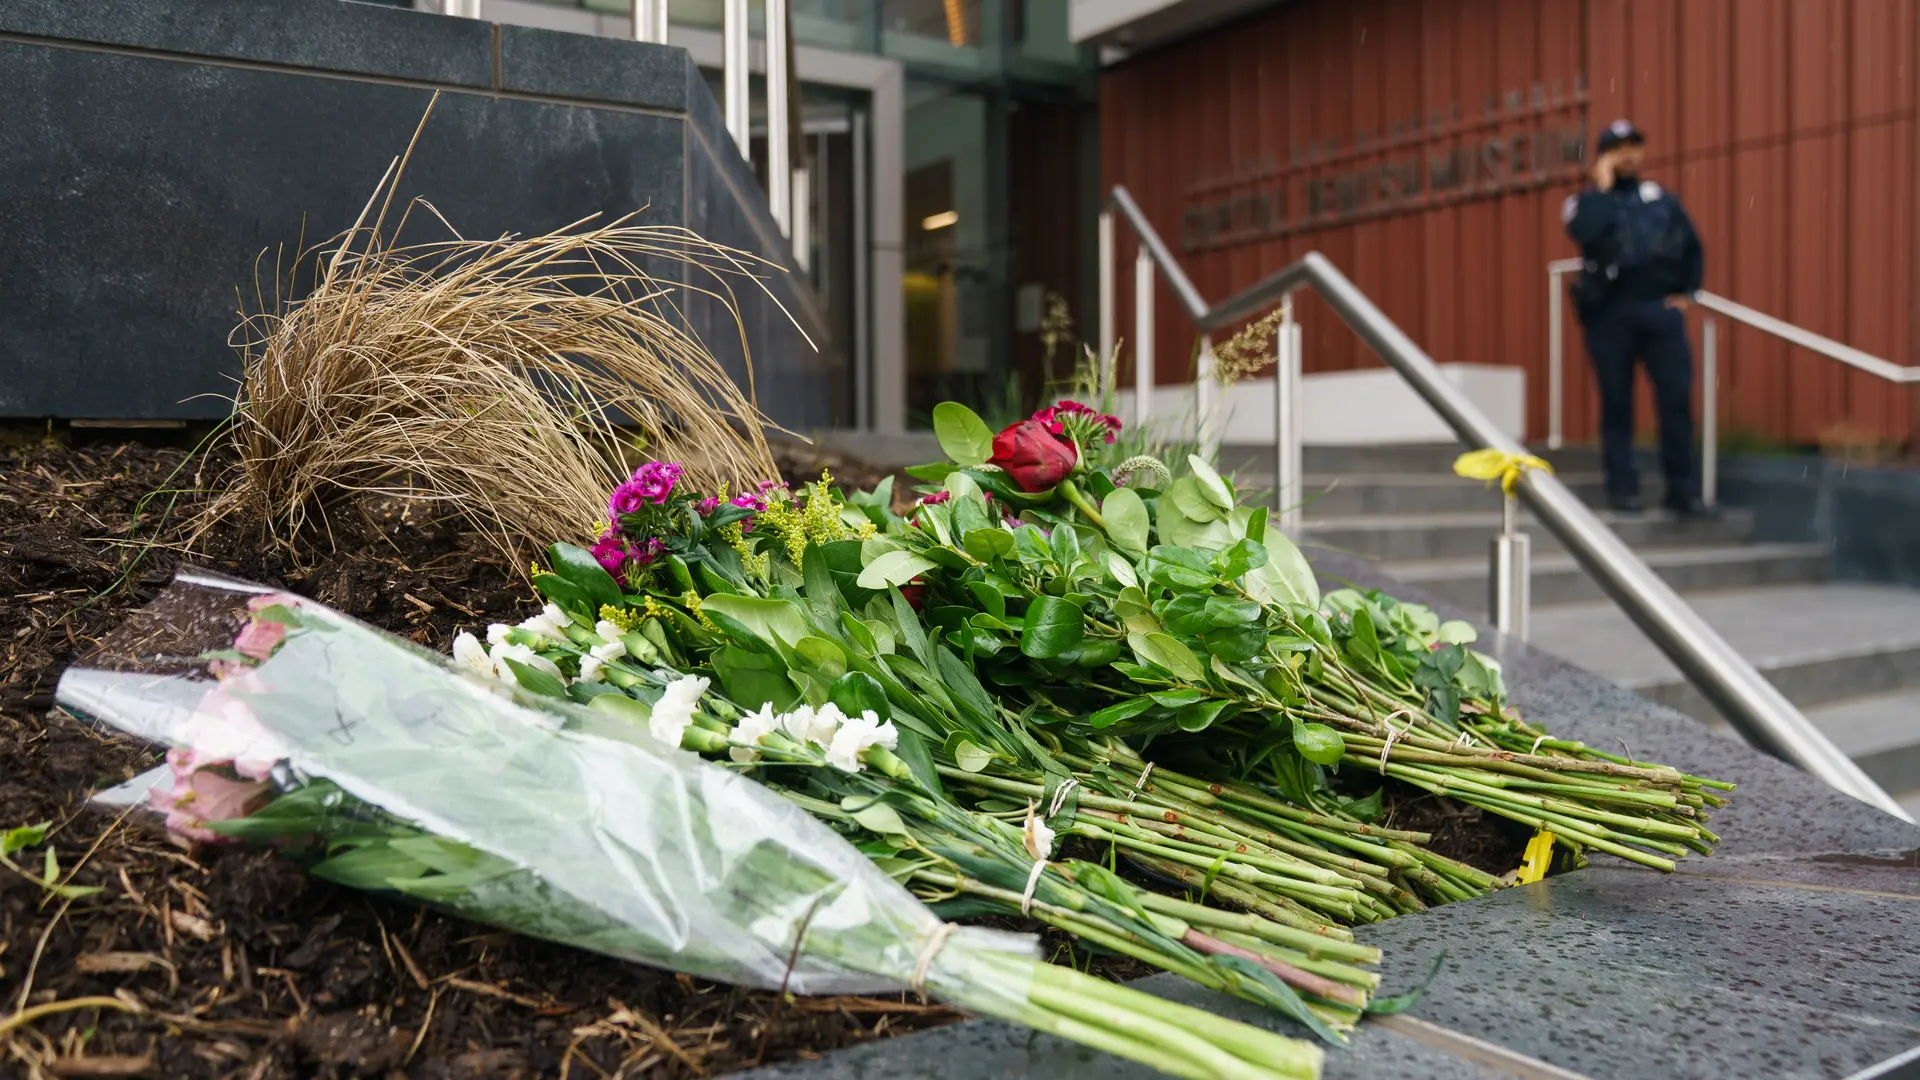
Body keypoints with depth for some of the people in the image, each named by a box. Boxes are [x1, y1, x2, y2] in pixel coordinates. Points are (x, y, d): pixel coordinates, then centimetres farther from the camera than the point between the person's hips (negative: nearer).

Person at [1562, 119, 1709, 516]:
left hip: (1661, 310, 2)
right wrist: (1603, 187, -6)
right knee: (1617, 402, 1)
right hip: (1610, 312, -2)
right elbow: (1586, 234, -16)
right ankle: (1622, 488, 7)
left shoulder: (1661, 198, 18)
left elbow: (1693, 248, 21)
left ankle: (1683, 489, 2)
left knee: (1677, 399, -4)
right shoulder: (1586, 201, 8)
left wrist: (1686, 293, 8)